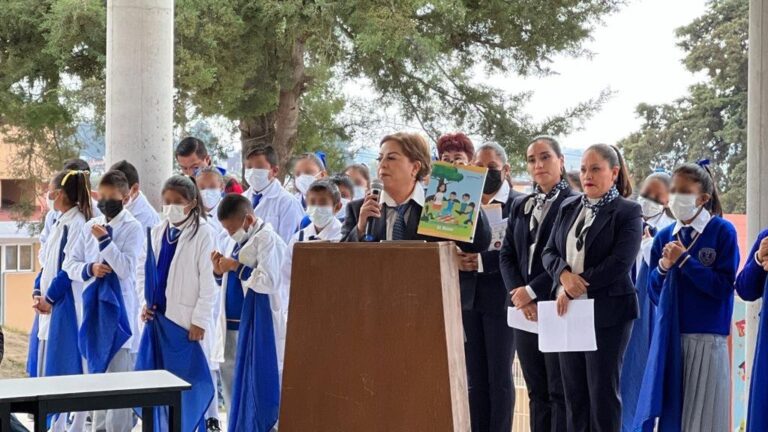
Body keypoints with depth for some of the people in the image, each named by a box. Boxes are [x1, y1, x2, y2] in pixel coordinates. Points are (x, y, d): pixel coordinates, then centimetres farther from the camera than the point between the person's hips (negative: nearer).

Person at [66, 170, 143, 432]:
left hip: (119, 307, -6)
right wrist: (89, 269, -8)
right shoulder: (90, 226, 11)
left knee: (118, 376, -5)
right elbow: (70, 264, 11)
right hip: (93, 306, 6)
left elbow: (126, 268, -13)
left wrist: (105, 241, -19)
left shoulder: (133, 228, -5)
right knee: (96, 373, 14)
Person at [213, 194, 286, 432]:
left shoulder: (267, 239, -11)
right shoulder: (237, 241, 15)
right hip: (234, 323, 9)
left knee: (260, 383, -4)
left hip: (259, 324, -9)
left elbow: (269, 282, -21)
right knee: (232, 379, 13)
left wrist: (237, 267, -15)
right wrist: (220, 272, 2)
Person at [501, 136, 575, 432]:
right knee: (536, 391, 10)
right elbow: (507, 255, 9)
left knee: (560, 391, -2)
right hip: (524, 310, 6)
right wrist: (518, 293, -7)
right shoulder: (520, 206, 14)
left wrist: (532, 291, -14)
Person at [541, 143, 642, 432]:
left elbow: (619, 263, -16)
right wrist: (564, 275, -14)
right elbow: (549, 252, 8)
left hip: (608, 314, -6)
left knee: (604, 392, 1)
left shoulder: (627, 212, -6)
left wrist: (576, 287, -15)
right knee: (573, 392, 9)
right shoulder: (568, 208, 13)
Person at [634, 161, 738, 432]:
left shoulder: (722, 231, -4)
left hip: (706, 338, -4)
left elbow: (724, 287, -11)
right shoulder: (664, 237, 9)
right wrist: (663, 267, -8)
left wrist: (684, 260, -14)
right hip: (669, 338, 4)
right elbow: (653, 294, 11)